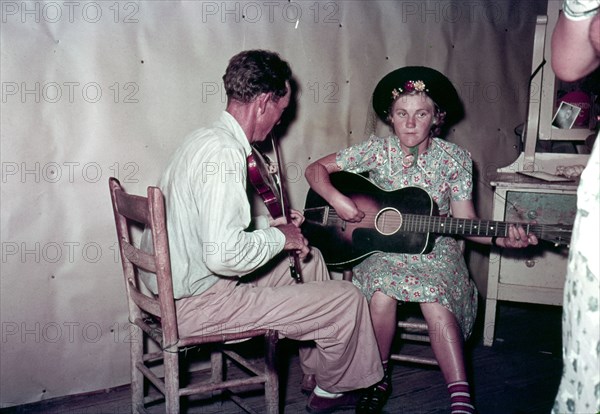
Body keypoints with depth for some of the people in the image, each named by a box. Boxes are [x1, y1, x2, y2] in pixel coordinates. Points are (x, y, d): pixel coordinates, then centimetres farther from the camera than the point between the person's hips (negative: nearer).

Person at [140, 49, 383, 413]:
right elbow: (223, 255, -32)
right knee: (348, 300, -7)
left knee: (310, 258, 23)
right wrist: (277, 238, -15)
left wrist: (266, 227, 11)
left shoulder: (204, 139, 9)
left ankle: (317, 372, 34)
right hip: (199, 304, -11)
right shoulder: (225, 152, -24)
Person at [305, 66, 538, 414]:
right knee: (382, 295, -31)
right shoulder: (378, 150, -3)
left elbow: (465, 220, -2)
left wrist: (499, 238, -21)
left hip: (434, 249, 0)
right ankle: (379, 381, -5)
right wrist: (337, 199, -19)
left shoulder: (454, 159, -3)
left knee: (435, 301, -32)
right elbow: (317, 169, -1)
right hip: (381, 248, 0)